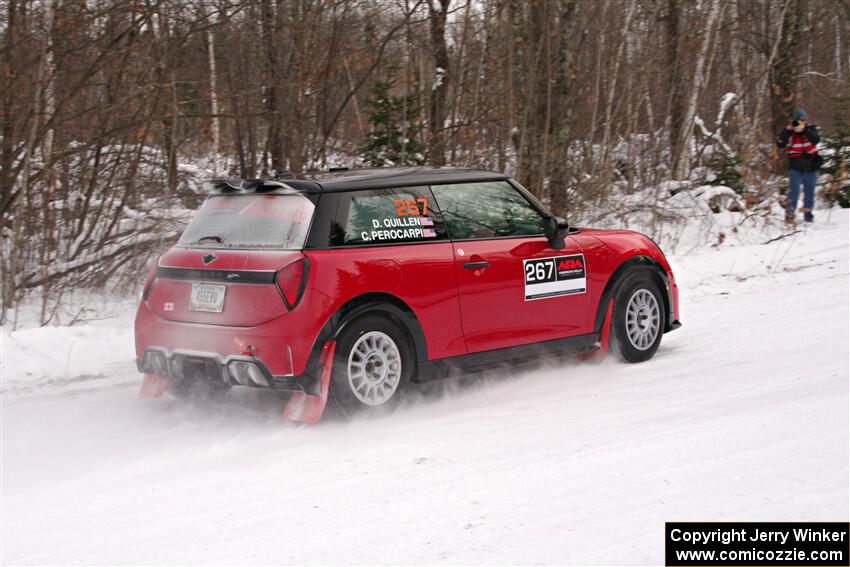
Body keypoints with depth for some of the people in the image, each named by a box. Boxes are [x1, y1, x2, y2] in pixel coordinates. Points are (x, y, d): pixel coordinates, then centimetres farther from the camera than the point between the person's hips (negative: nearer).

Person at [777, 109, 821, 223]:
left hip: (810, 168, 2)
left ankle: (808, 215, 28)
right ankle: (789, 214, -16)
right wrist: (787, 130, -26)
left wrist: (804, 129, -32)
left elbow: (816, 140, -23)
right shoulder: (789, 133, -4)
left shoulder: (811, 130, -2)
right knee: (793, 191, -15)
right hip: (795, 168, -2)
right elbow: (780, 144, -18)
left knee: (809, 192, 13)